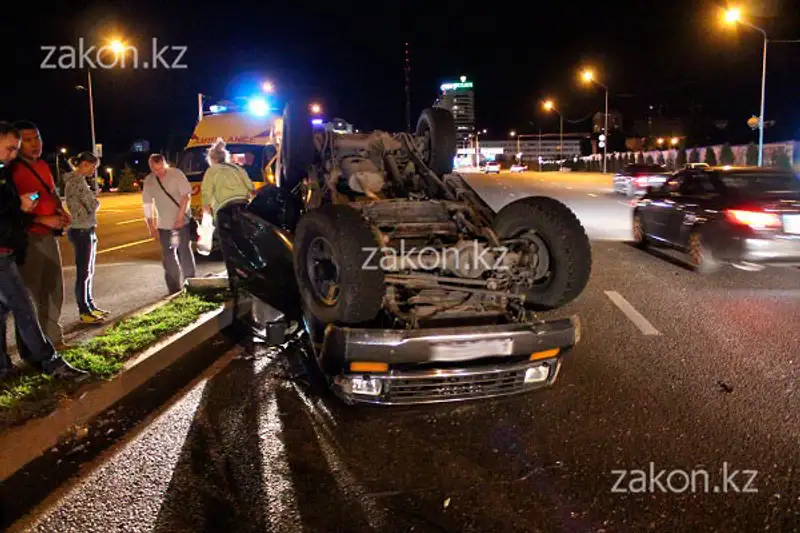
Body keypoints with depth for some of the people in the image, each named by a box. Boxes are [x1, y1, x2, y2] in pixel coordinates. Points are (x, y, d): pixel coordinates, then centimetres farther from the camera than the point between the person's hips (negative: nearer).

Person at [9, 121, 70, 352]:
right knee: (31, 294, -2)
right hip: (28, 239, -8)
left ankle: (53, 338, 28)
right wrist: (45, 220, -21)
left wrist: (62, 211, 7)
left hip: (49, 235, 8)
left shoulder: (43, 165, 12)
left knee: (54, 289, 15)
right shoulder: (12, 171, -13)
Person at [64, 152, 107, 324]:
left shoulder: (79, 180, 14)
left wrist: (92, 195, -1)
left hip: (87, 230, 10)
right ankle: (84, 312, 5)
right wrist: (94, 195, 2)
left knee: (89, 272, 16)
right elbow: (93, 205, -17)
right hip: (81, 232, -10)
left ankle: (90, 306, 25)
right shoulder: (76, 182, -16)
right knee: (83, 273, -2)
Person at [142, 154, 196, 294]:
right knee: (169, 257, 6)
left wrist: (180, 216, -19)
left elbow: (186, 195, -13)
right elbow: (147, 205, 5)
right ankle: (174, 289, 15)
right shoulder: (148, 181, 1)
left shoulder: (176, 174, -10)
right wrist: (151, 226, 3)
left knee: (185, 252, 0)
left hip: (183, 222, -4)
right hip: (164, 225, 4)